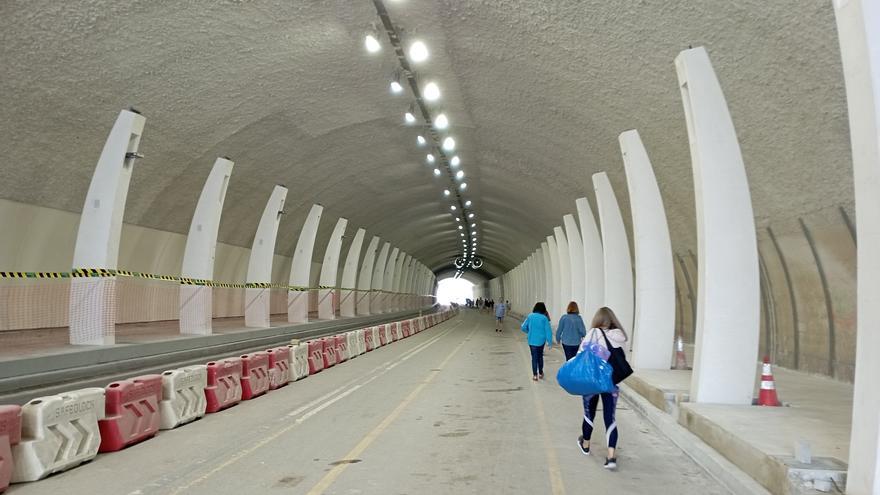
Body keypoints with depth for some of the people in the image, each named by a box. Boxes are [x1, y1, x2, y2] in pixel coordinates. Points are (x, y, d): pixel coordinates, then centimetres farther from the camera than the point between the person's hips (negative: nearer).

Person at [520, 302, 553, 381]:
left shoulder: (530, 316, -5)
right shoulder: (544, 318, -8)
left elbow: (523, 327, -2)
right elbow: (548, 331, -9)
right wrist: (550, 342, -4)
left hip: (532, 340, 0)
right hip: (541, 340, 0)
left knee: (534, 357, 8)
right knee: (540, 356, 19)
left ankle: (535, 375, 8)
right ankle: (540, 373, 27)